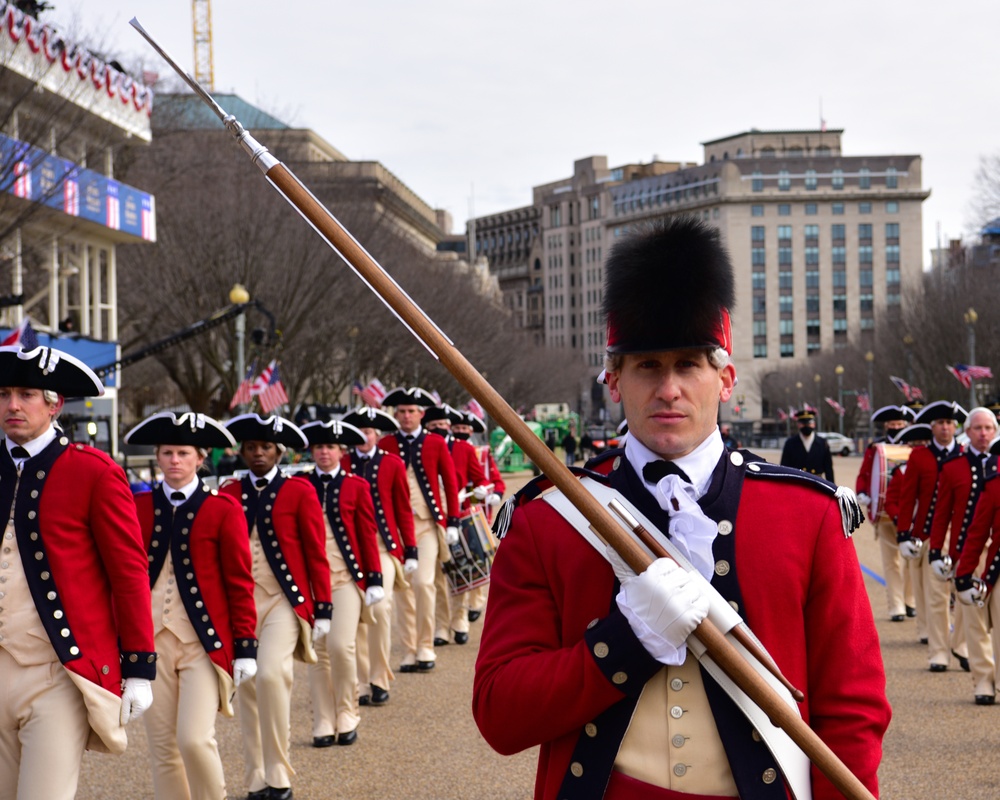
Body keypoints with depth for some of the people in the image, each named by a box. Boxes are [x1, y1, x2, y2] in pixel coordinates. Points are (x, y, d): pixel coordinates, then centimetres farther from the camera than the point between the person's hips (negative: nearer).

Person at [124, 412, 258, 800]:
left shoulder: (223, 509, -1)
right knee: (162, 748, 6)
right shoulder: (138, 507, 6)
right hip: (151, 640, 3)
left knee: (195, 739, -13)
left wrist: (245, 646, -4)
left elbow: (240, 583, -1)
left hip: (204, 642, -3)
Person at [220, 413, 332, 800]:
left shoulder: (299, 491, 0)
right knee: (247, 684, 5)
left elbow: (316, 553, 0)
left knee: (271, 674, -20)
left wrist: (323, 608, -3)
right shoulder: (229, 493, 7)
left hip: (284, 600, -3)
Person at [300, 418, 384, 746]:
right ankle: (324, 724, 11)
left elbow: (368, 535, 4)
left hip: (347, 577, -2)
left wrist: (374, 580, 0)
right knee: (317, 650, 3)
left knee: (341, 645, -14)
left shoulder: (356, 486, 4)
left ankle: (347, 716, 5)